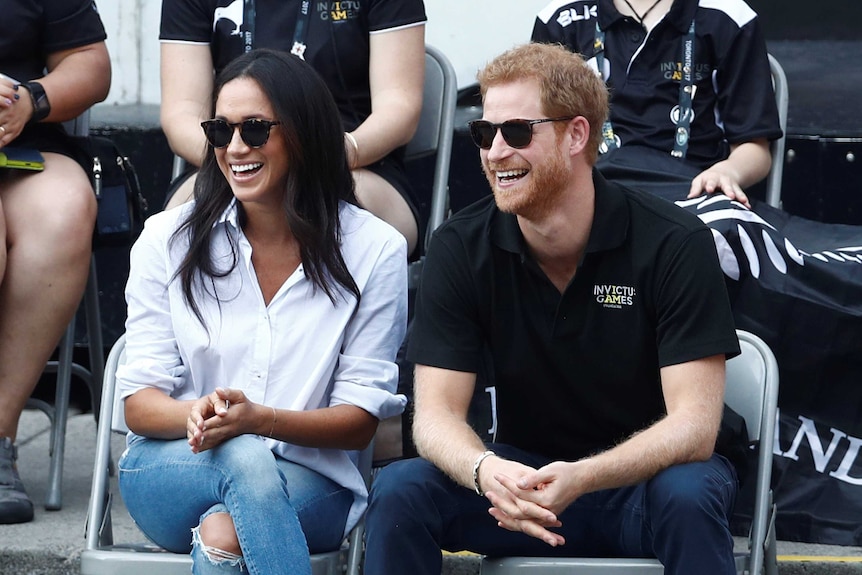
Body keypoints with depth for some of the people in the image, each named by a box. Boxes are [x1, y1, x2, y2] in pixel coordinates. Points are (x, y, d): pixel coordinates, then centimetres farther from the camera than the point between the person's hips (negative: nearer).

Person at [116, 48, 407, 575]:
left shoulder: (373, 250, -1)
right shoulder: (168, 240, 4)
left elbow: (361, 421, -3)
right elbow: (139, 403, 1)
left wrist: (260, 418, -24)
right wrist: (194, 414, -25)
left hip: (309, 483, -1)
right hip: (173, 470, 2)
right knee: (245, 459, -36)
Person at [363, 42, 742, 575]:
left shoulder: (675, 244, -16)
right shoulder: (460, 248, -6)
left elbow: (694, 425, -21)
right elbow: (437, 411, -10)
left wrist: (581, 477, -39)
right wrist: (485, 470, -36)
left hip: (648, 474, -3)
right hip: (523, 475, 3)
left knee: (687, 497, -37)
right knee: (400, 489, -24)